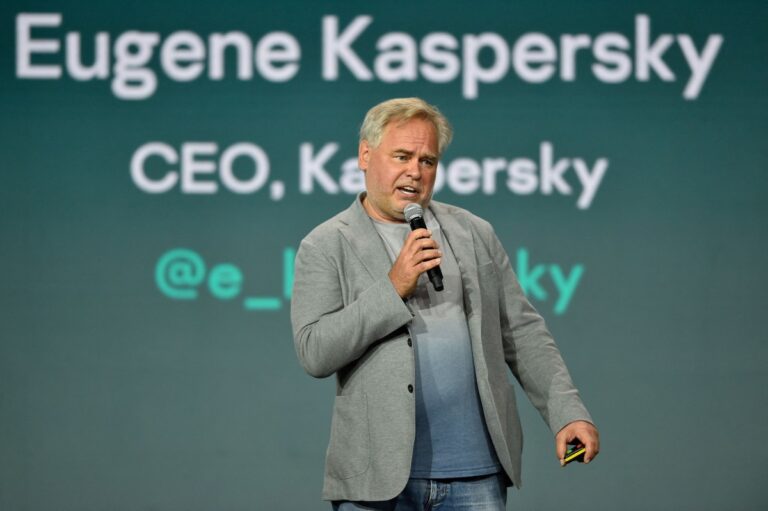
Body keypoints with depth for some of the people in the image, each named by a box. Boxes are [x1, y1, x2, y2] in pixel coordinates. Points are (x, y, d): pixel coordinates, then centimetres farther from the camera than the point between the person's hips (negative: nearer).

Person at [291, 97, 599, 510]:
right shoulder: (325, 246, 2)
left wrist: (568, 413, 1)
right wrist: (393, 287, -14)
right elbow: (315, 353, -8)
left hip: (477, 472, 3)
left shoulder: (475, 234, 13)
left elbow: (523, 334, 13)